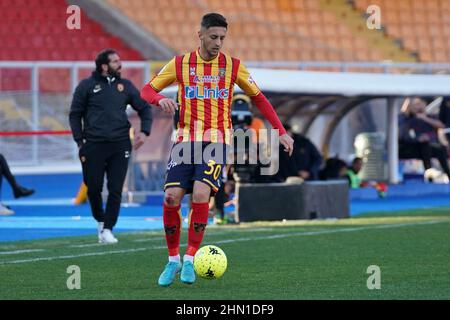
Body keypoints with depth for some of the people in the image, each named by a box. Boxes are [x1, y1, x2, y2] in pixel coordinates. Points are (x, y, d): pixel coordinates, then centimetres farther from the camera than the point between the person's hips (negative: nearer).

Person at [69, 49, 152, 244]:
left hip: (119, 145, 2)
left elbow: (144, 108, 18)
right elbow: (75, 114, 6)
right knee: (94, 188, 0)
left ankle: (108, 229, 2)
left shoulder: (125, 85, 10)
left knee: (116, 189, -3)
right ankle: (100, 220, 25)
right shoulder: (87, 86, 3)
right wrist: (80, 141, -1)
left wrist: (144, 132, 4)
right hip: (94, 145, -2)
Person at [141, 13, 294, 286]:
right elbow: (147, 90, 7)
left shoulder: (232, 66, 3)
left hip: (216, 141, -1)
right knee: (172, 197, -11)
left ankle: (190, 260, -8)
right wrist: (160, 99, -17)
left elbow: (258, 98, 12)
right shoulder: (180, 64, 4)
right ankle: (173, 260, 8)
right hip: (186, 139, 1)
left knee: (201, 194, -22)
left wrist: (281, 131, 7)